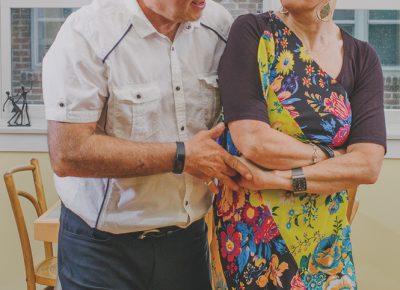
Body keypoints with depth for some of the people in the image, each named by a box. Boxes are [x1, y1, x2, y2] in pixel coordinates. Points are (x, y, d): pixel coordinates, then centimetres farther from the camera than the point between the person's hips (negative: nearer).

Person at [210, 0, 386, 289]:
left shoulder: (362, 58, -1)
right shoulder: (252, 32, -10)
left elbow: (368, 165, -12)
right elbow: (252, 141, -21)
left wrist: (279, 178, -19)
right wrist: (331, 155, -10)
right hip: (250, 230, -3)